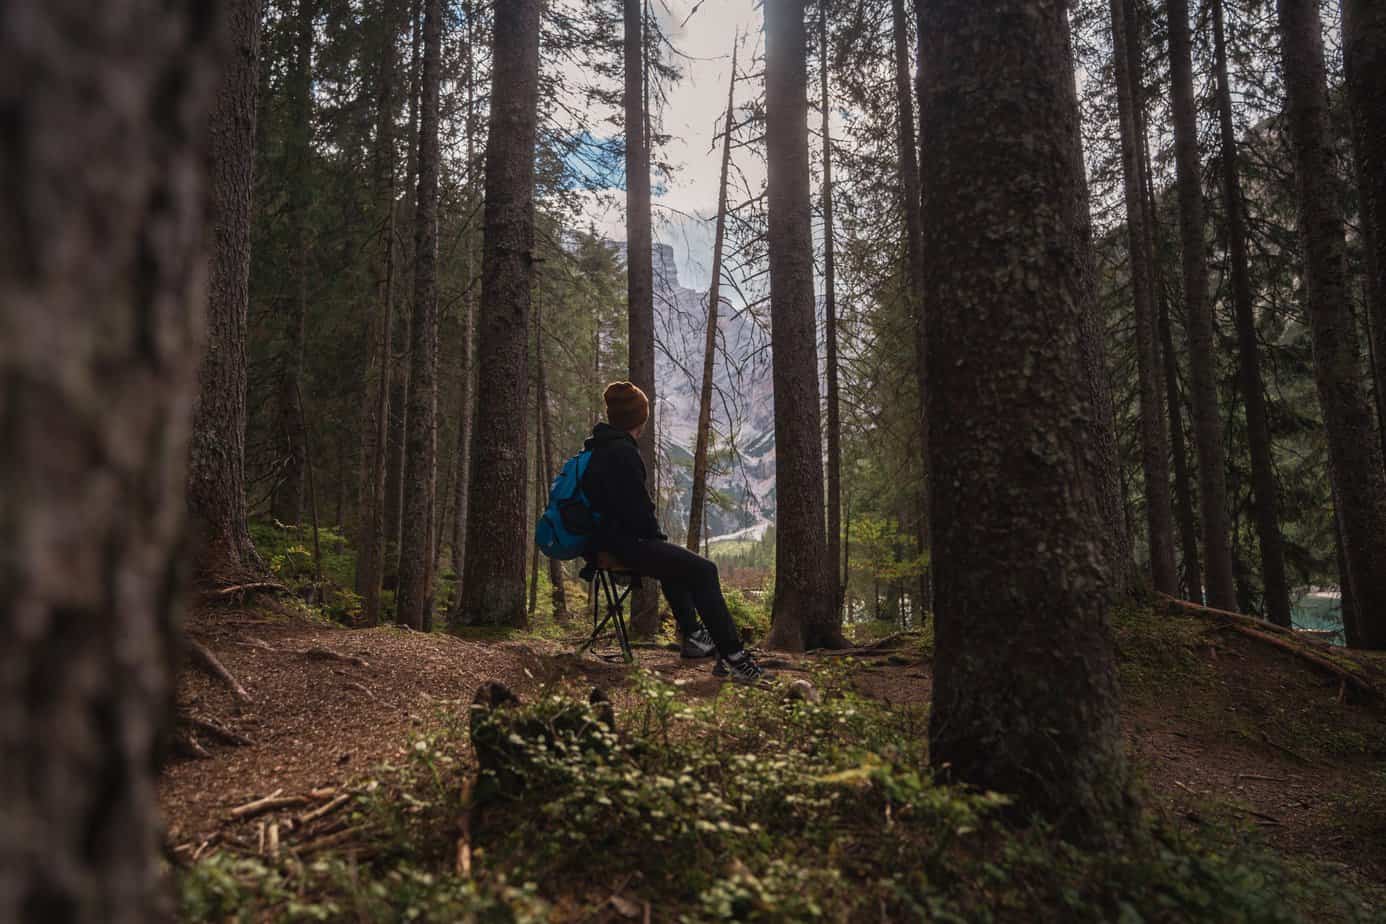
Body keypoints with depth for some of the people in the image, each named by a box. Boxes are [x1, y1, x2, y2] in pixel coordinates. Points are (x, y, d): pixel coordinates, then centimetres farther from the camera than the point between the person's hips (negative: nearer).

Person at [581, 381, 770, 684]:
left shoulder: (597, 449, 15)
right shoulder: (622, 453, -16)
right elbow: (637, 509, -19)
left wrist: (655, 535, 19)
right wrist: (657, 535, -1)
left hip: (605, 541, 11)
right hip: (625, 543, -11)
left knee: (677, 564, 32)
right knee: (703, 571, -14)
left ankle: (691, 636, 34)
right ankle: (734, 657, -18)